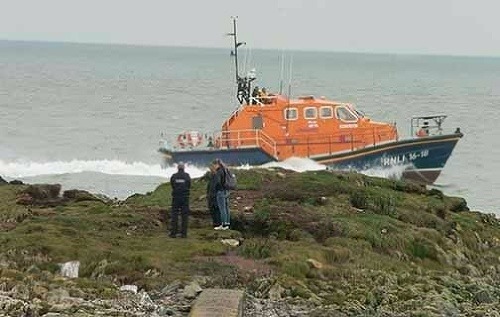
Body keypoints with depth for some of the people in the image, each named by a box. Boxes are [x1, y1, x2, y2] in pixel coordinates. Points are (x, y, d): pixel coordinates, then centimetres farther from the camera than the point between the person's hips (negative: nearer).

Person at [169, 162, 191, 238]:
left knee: (174, 215, 5)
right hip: (185, 197, 0)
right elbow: (189, 186, 6)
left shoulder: (173, 176, -3)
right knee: (184, 216, 4)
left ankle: (173, 233, 2)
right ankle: (184, 233, 3)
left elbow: (172, 186, 6)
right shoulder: (187, 176, -3)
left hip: (175, 197, 0)